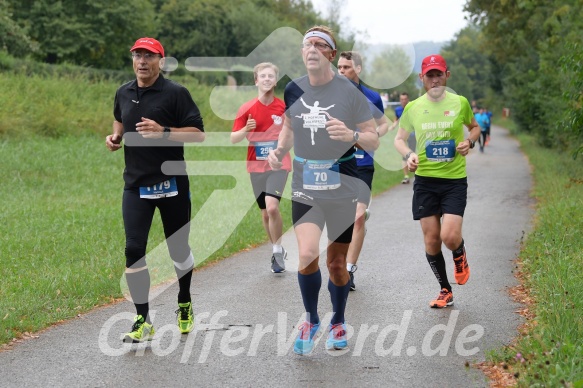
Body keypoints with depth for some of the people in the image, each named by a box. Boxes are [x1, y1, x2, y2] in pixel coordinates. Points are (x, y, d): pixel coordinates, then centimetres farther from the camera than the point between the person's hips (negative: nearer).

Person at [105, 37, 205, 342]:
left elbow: (198, 133, -10)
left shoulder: (176, 93, -8)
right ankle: (143, 320, 0)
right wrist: (115, 137, 6)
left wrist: (163, 132, -23)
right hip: (135, 185, 3)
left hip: (172, 183, -3)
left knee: (178, 249, 10)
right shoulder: (123, 94, 8)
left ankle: (185, 306, 34)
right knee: (133, 250, -7)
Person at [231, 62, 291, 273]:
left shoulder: (285, 107, -1)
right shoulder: (247, 108, 0)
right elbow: (233, 139, -1)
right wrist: (245, 129, -19)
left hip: (279, 164, -2)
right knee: (265, 213, 9)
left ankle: (277, 250, -5)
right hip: (256, 166, 2)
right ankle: (278, 250, 28)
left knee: (272, 207, -21)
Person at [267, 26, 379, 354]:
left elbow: (374, 140, -5)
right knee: (307, 254, -17)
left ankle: (338, 323, 33)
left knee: (336, 262, 8)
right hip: (305, 188, 2)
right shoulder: (293, 90, 1)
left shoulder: (349, 92, -9)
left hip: (342, 189, -2)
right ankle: (311, 321, 7)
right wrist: (279, 150, 0)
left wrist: (351, 135, -26)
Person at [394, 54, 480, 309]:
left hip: (455, 180, -2)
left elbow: (474, 127, 17)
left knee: (450, 237, -16)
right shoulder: (413, 107, 2)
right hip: (425, 180, 2)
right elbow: (399, 138, 13)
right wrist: (409, 154, -8)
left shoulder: (460, 103, -1)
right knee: (431, 240, 2)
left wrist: (470, 141, -5)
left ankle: (460, 256, 22)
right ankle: (445, 290, 21)